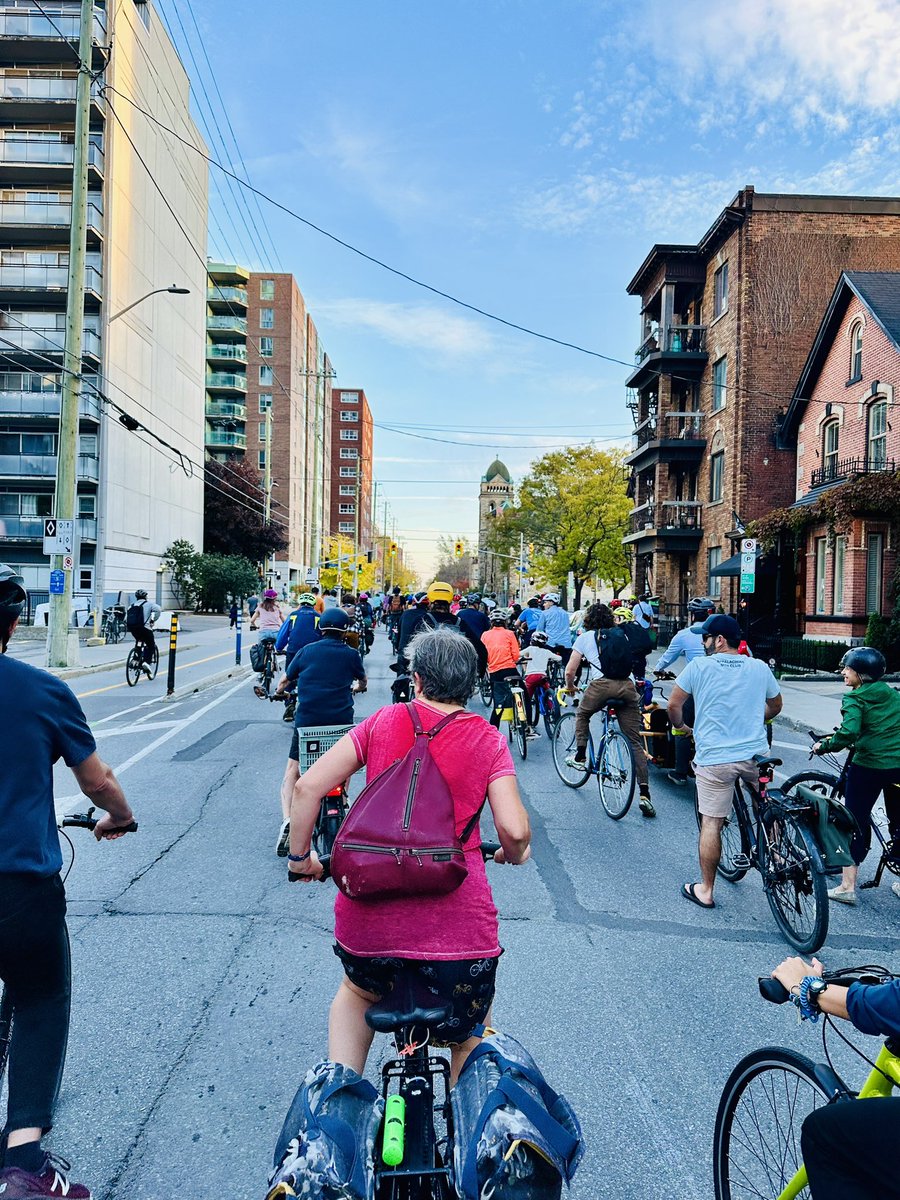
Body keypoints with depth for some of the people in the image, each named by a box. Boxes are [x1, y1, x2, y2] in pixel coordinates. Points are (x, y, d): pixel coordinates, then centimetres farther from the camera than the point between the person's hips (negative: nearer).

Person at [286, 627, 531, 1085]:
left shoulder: (382, 722, 3)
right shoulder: (487, 739, -1)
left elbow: (308, 786, -3)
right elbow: (514, 830, -10)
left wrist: (300, 857, 11)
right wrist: (513, 855, 13)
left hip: (369, 912, 2)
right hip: (457, 920, -1)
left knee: (358, 993, 37)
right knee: (470, 1040, 29)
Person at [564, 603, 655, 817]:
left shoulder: (585, 637, 16)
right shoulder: (622, 635, 25)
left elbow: (569, 671, 12)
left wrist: (570, 687, 31)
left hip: (602, 684, -3)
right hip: (628, 686, 3)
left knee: (582, 715, 30)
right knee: (635, 742, 6)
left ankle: (580, 757, 24)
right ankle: (644, 794, 1)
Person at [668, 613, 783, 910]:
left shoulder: (699, 666, -5)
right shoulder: (760, 668, 6)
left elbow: (674, 705, -2)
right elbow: (775, 706, 20)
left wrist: (681, 726, 18)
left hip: (713, 758, -3)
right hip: (756, 756, 3)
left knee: (711, 823, 6)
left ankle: (705, 890, 16)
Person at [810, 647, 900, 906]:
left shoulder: (854, 699, -9)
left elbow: (848, 732, -23)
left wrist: (825, 746, -9)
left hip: (869, 766, -5)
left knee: (856, 823, 5)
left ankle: (847, 886, 7)